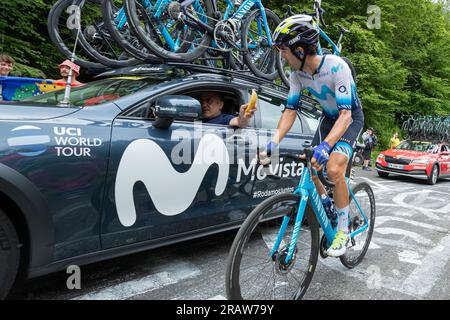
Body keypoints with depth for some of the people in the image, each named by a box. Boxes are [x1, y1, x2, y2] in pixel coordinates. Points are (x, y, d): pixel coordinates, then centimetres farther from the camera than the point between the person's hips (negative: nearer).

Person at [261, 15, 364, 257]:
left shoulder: (336, 66, -32)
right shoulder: (297, 74, -14)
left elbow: (345, 114, -36)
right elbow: (290, 110, -11)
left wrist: (325, 145, -51)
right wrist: (274, 142, -25)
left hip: (350, 118, -6)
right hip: (328, 117, 6)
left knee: (334, 168, -26)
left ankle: (343, 229, -8)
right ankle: (326, 204, 28)